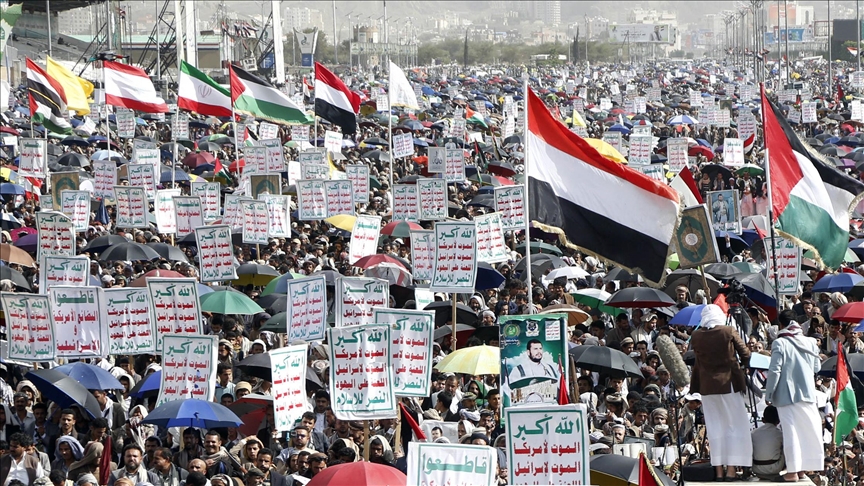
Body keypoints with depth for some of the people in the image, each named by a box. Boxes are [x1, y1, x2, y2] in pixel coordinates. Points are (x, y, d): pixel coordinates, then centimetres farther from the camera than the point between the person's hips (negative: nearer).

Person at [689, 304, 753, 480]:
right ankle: (731, 469, -3)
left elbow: (697, 362, 6)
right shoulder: (729, 332, -8)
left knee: (715, 427, 7)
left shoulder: (696, 336, -1)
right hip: (729, 384, -3)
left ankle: (718, 470, 5)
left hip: (707, 386, 3)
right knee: (734, 425, 4)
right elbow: (745, 355, -2)